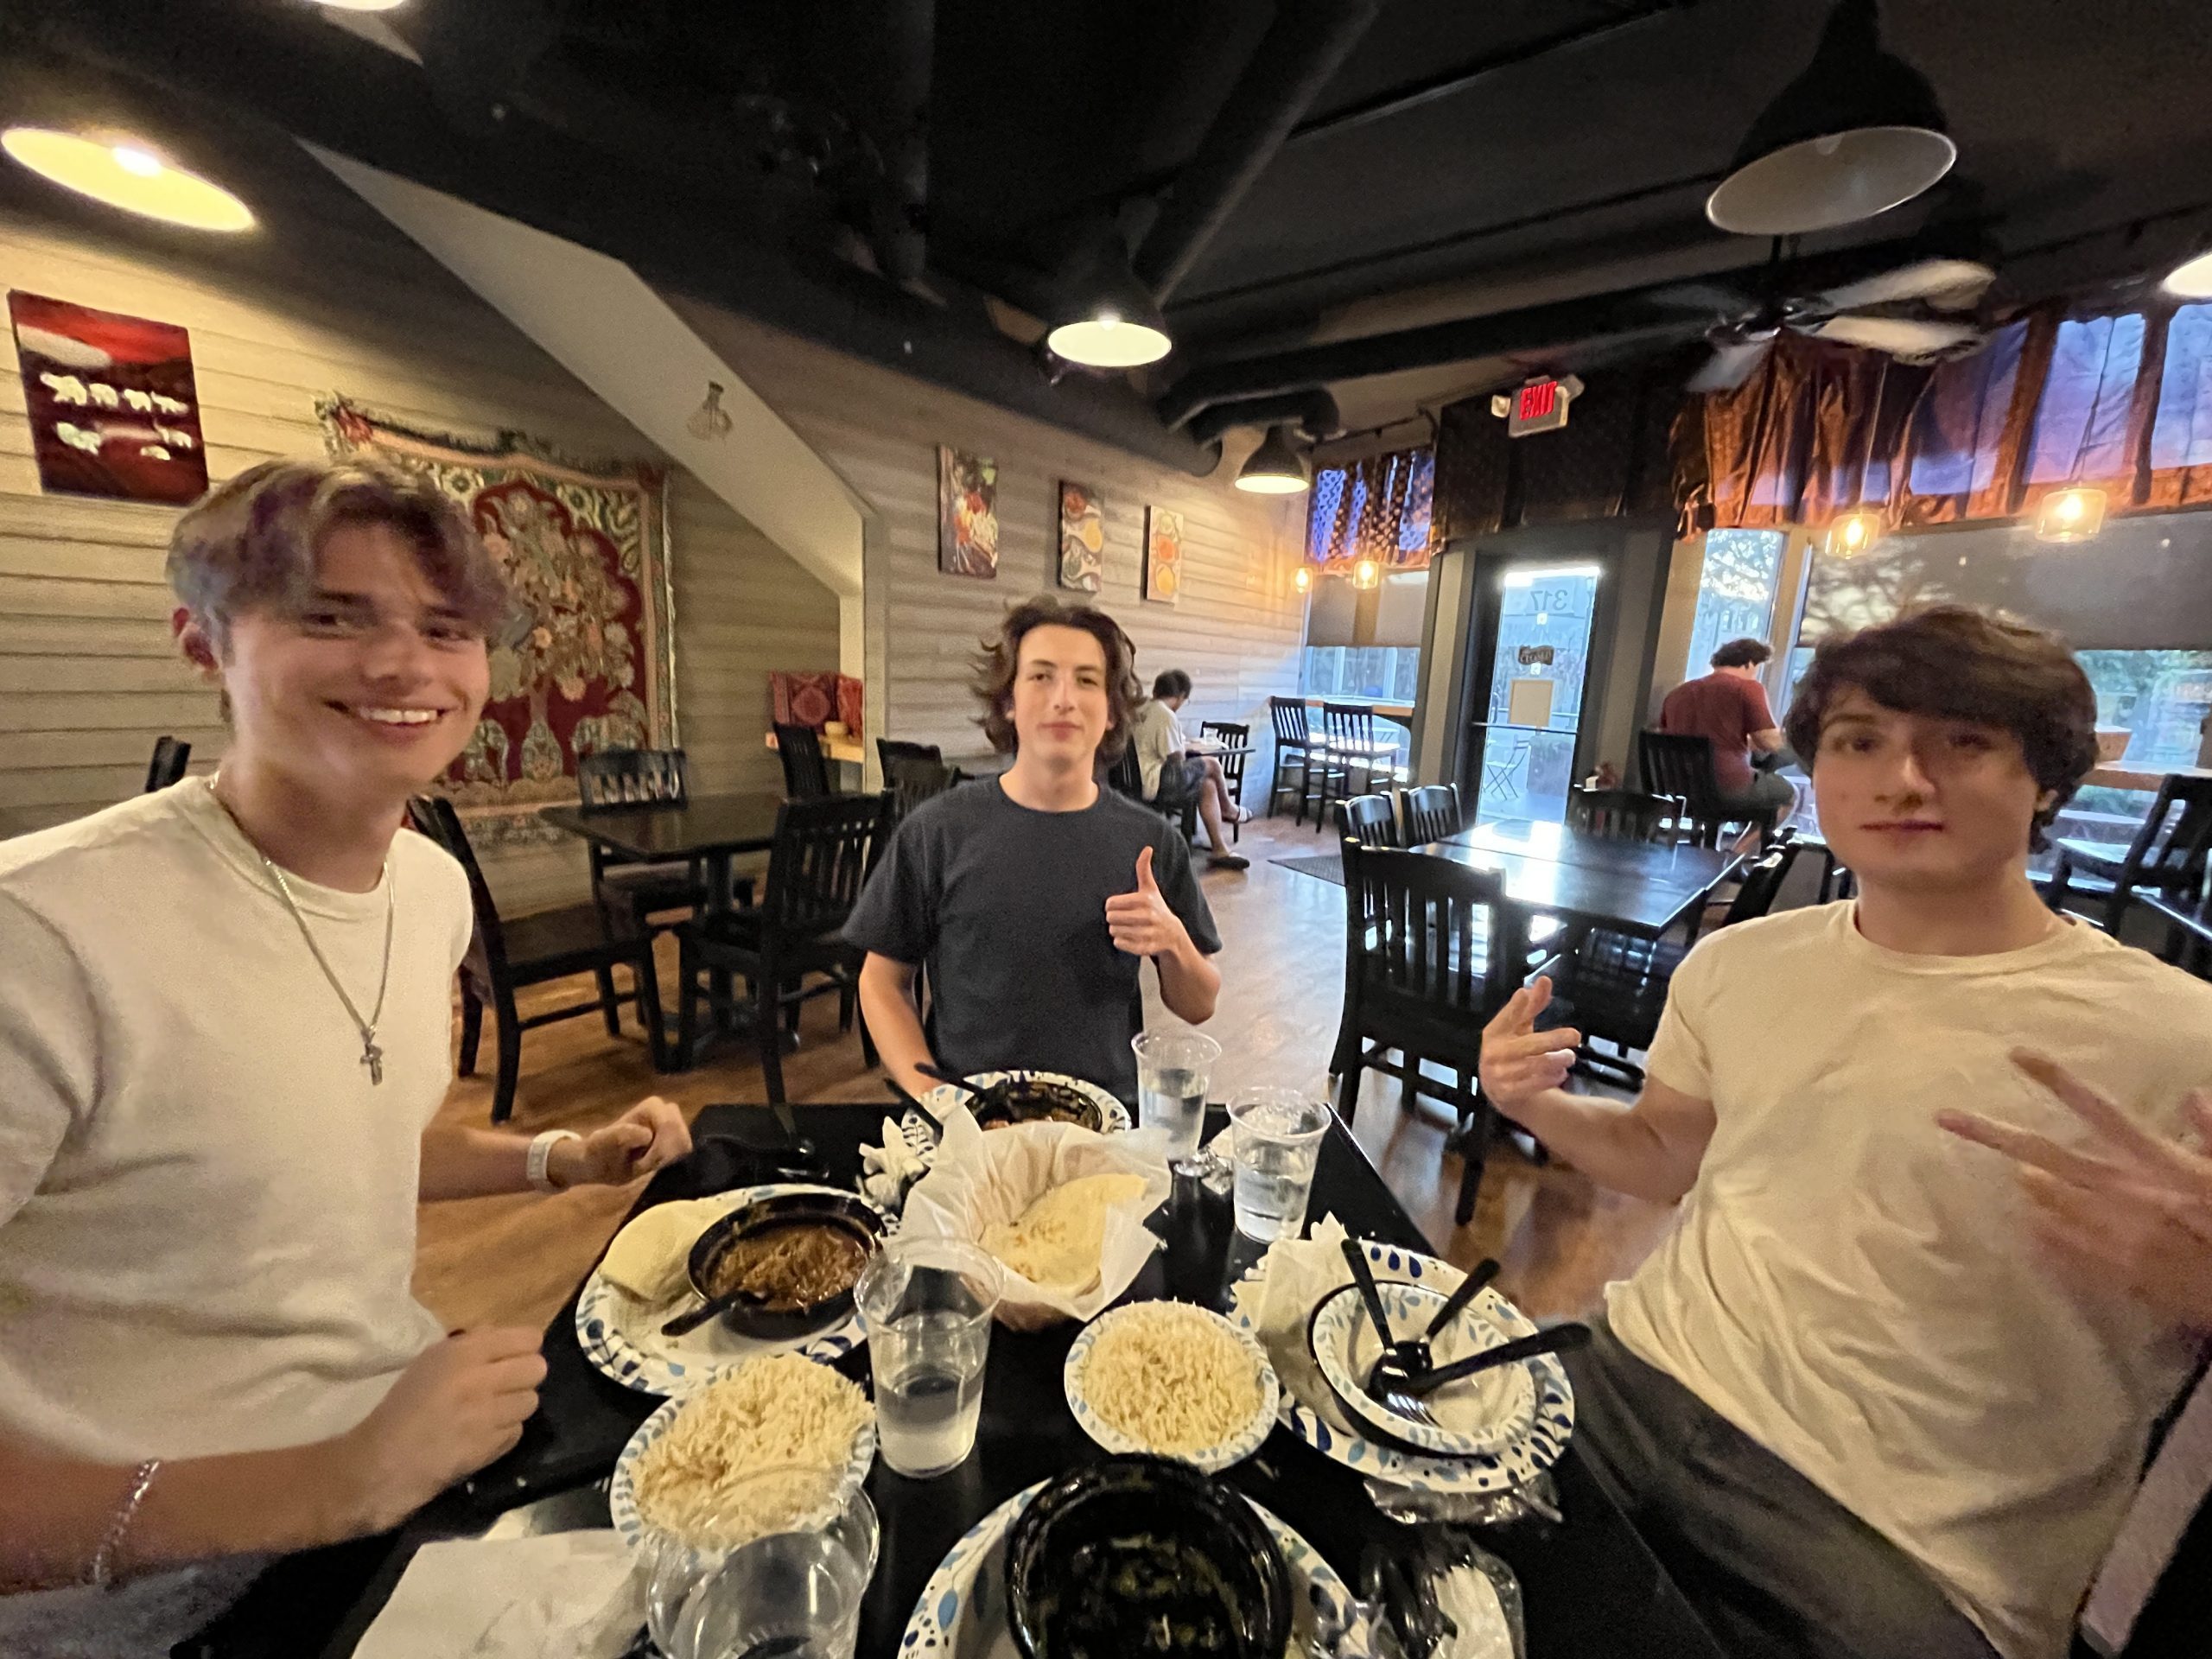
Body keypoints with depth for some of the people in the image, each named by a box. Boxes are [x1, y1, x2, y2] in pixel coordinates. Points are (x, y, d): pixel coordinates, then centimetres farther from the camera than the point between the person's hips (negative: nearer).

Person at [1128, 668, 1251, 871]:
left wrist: (1183, 745, 18)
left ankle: (1220, 850, 10)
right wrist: (1183, 748, 8)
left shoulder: (1141, 708, 12)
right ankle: (1228, 809, 31)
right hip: (1155, 785, -9)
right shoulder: (1166, 716, -15)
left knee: (1208, 785, 11)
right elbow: (1177, 760, -12)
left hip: (1139, 780, 9)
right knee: (1212, 765, 1)